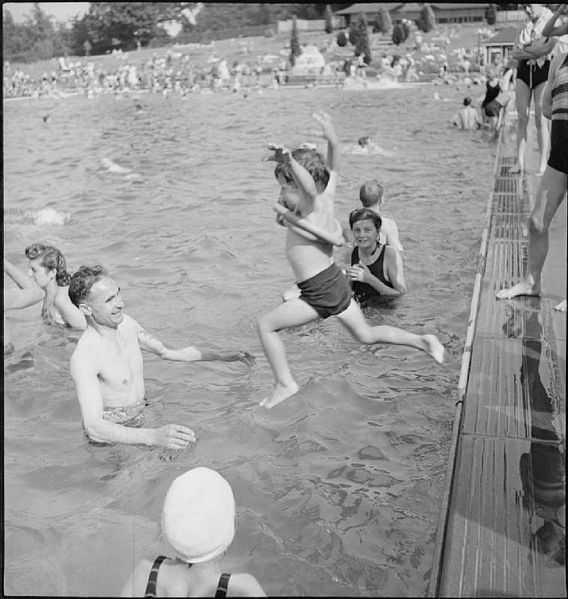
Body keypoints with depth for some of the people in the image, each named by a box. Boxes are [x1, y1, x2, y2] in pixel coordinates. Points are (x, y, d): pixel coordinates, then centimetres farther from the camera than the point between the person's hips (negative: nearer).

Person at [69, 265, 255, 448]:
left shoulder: (125, 323, -2)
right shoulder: (84, 356, -27)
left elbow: (166, 352, 13)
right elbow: (93, 427, -36)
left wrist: (220, 356, 8)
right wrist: (152, 437, -49)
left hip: (142, 417, 7)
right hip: (112, 433, -7)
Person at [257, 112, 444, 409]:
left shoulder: (312, 208, -19)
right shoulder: (326, 199, 4)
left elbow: (310, 186, -41)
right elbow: (333, 169, 17)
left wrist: (288, 158, -46)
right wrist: (331, 138, 5)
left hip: (320, 292, -9)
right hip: (337, 283, 9)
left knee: (266, 324, 1)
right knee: (366, 334, 26)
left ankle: (285, 385, 4)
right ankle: (423, 341, 20)